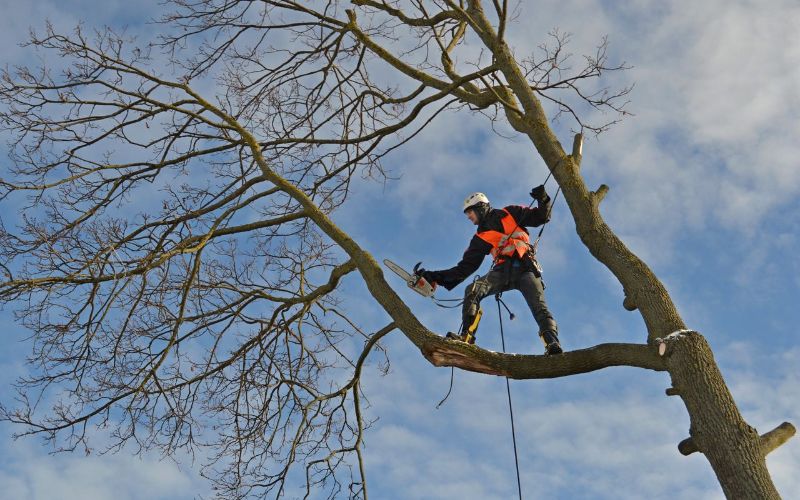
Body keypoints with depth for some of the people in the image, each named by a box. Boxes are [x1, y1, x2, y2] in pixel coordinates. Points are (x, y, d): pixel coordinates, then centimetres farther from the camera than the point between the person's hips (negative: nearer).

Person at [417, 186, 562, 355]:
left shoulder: (509, 214, 17)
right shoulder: (480, 238, 23)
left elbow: (541, 217, 15)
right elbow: (464, 268, 19)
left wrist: (543, 200, -7)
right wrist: (437, 277, 11)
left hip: (525, 268, -2)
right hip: (503, 270, 3)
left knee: (539, 307, -23)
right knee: (473, 290, -24)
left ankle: (552, 343, -36)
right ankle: (466, 336, -34)